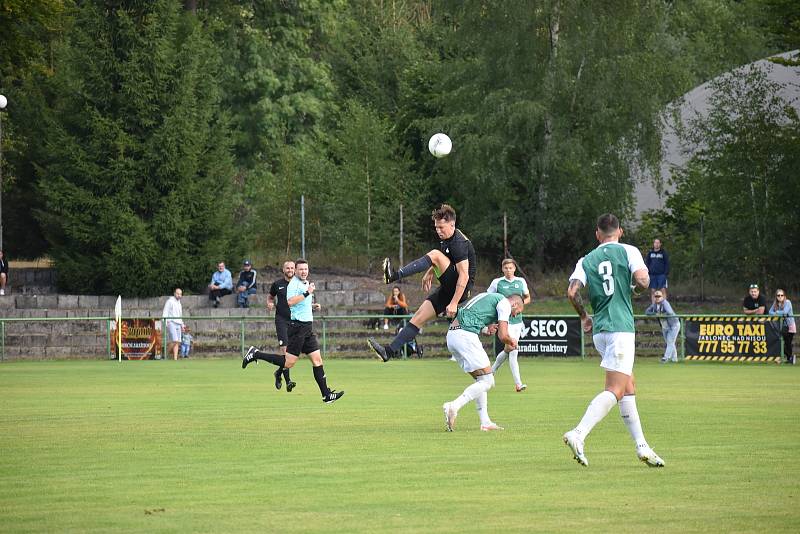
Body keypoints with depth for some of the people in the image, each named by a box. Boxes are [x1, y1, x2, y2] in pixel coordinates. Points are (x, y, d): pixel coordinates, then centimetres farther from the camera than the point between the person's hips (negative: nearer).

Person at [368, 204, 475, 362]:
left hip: (460, 289, -9)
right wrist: (429, 273, 15)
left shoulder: (459, 243, -18)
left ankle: (395, 276, -34)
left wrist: (454, 303, -27)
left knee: (435, 255, -24)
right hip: (447, 288, 9)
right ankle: (390, 351, -4)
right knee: (419, 317, -1)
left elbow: (464, 275, -24)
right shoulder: (446, 238, 12)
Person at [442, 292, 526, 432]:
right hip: (466, 336, -10)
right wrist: (512, 341, 15)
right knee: (487, 381, -7)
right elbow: (503, 336, -6)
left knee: (481, 379, 17)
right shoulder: (505, 303, 2)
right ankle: (454, 406, -22)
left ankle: (485, 422, 13)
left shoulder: (490, 297, 29)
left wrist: (485, 329, 14)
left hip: (451, 335, 10)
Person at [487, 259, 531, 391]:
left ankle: (492, 371, 36)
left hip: (517, 320, 5)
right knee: (512, 350, -15)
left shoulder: (521, 281, 8)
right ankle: (518, 384, -16)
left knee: (508, 350, 10)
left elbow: (527, 298, 19)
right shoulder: (497, 282, -2)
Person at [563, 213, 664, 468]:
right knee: (614, 390, -12)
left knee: (629, 387, 15)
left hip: (599, 331, 6)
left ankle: (641, 446, 15)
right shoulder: (628, 251, 1)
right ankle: (578, 435, -28)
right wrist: (638, 286, 12)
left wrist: (584, 317, 15)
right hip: (621, 327, -6)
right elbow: (642, 280, -12)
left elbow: (572, 292, -1)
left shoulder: (586, 260, 11)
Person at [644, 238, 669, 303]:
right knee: (653, 291, 4)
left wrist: (666, 273, -8)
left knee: (663, 290, -8)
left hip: (661, 275, -3)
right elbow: (646, 263, 14)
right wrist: (647, 271, 1)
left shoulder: (663, 253, 3)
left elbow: (667, 264, 2)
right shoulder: (650, 253, 10)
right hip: (652, 275, 3)